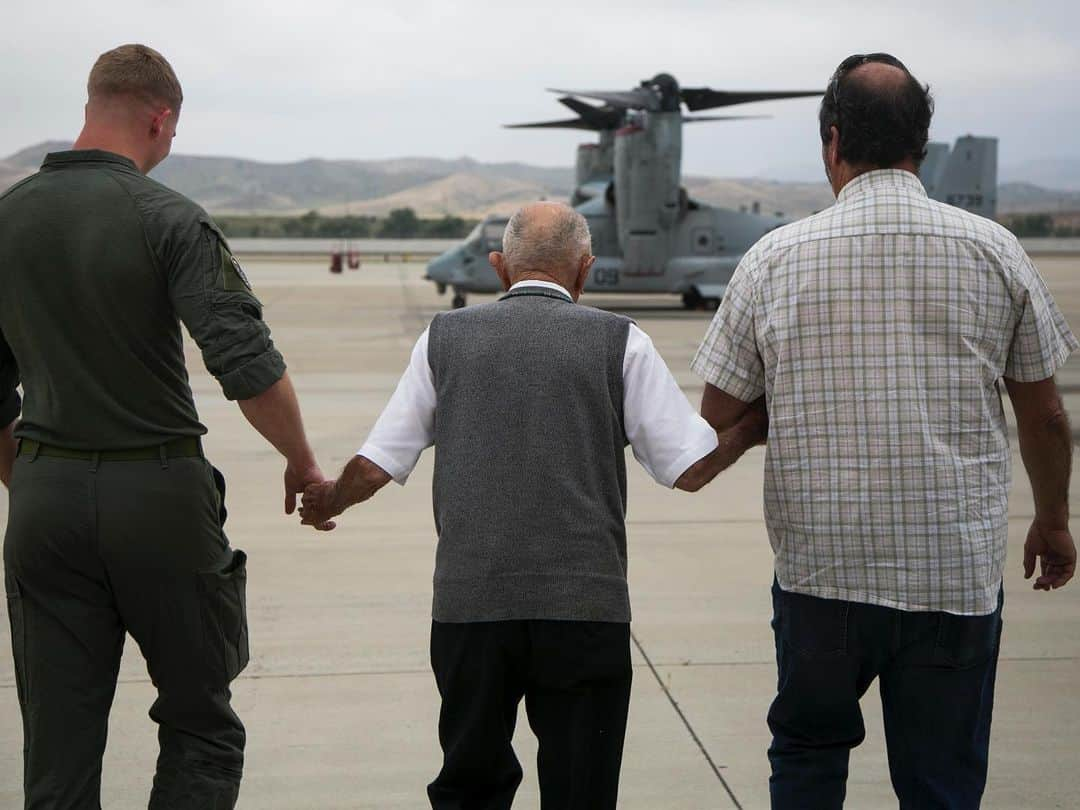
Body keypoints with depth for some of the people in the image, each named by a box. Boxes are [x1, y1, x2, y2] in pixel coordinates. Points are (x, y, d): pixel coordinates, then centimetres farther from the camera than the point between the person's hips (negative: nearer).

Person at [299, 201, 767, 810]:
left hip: (469, 604, 2)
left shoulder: (445, 336, 7)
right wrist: (754, 427, 20)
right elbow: (691, 468, 1)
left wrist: (325, 502, 29)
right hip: (586, 606, -1)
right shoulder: (619, 341, 2)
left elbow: (374, 467, 8)